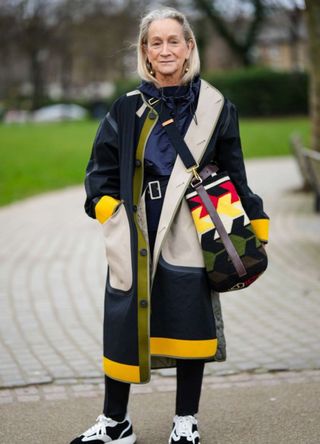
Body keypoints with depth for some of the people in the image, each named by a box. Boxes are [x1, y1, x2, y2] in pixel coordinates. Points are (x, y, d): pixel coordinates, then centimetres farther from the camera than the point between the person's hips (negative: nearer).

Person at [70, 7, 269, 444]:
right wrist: (114, 219, -5)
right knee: (123, 328, 6)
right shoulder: (128, 109, 4)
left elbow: (233, 178, 7)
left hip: (188, 240, -1)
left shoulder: (215, 108, 3)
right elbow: (101, 172, 8)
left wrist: (251, 233, 2)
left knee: (188, 327, 6)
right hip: (135, 241, 1)